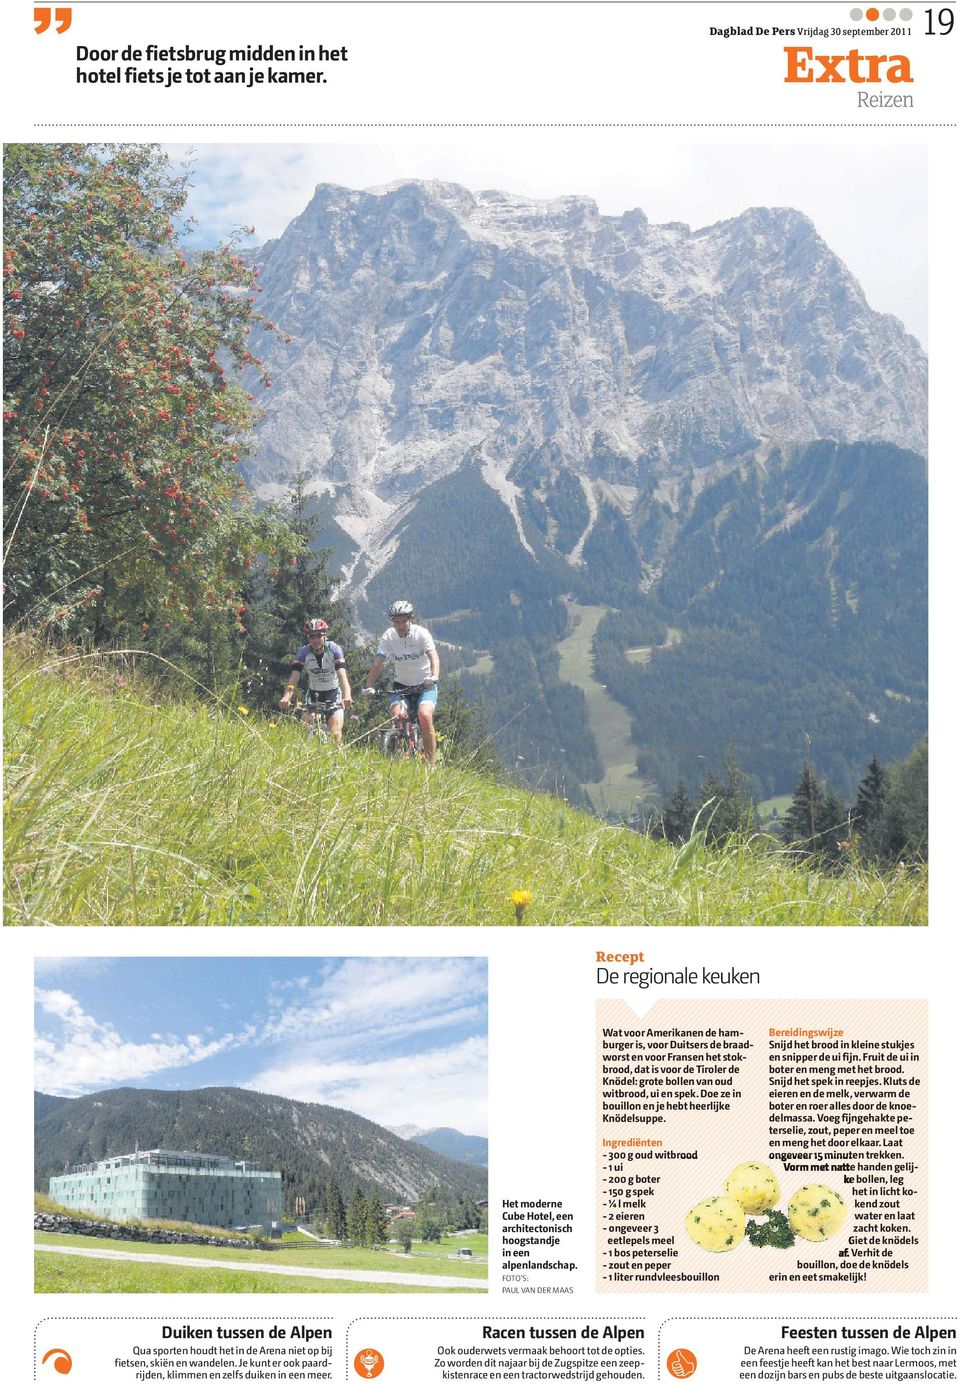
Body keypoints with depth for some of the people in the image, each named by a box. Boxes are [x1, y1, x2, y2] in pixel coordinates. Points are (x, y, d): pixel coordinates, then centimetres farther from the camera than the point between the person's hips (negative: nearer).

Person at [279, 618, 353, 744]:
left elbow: (342, 675, -29)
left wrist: (347, 697, -47)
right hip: (313, 696, 2)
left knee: (336, 734, -14)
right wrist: (286, 698, -45)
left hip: (333, 695, -1)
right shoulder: (303, 653, -15)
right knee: (307, 730, -13)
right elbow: (294, 678, -26)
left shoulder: (334, 649, -18)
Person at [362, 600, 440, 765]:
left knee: (425, 716, -27)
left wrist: (434, 676, -44)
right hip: (401, 685, 2)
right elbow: (378, 664, -12)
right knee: (396, 717, -23)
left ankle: (431, 763, -19)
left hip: (425, 685, -2)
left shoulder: (421, 633, -13)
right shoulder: (388, 637, -7)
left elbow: (433, 657, -25)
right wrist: (368, 686, -27)